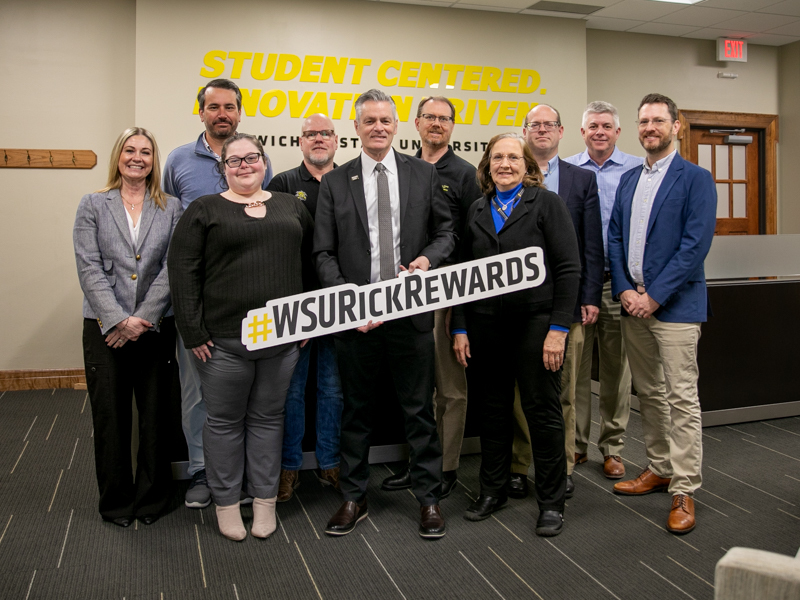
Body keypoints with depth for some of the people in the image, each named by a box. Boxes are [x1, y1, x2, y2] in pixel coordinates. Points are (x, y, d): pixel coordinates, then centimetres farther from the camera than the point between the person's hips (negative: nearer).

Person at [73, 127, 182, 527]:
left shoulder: (172, 208, 7)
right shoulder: (93, 205, 6)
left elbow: (171, 268, -1)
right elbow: (89, 269, -3)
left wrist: (143, 319, -11)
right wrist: (119, 319, -13)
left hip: (156, 327, 0)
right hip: (104, 328, 0)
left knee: (156, 415, 6)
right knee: (110, 417, 6)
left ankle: (152, 498, 23)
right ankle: (116, 502, 22)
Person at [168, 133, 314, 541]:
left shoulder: (291, 206, 12)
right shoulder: (204, 210, 2)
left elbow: (309, 263, 15)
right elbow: (183, 270, -3)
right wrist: (193, 332, -9)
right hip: (224, 339, -2)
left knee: (268, 417, 12)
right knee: (224, 420, 8)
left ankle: (265, 500, 25)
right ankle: (226, 502, 23)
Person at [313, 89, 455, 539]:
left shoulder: (424, 174, 6)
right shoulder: (335, 183, 5)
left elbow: (446, 231, 10)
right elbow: (324, 253, 2)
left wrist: (429, 258, -12)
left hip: (412, 311, 0)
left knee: (420, 408, 7)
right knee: (356, 409, 12)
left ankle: (429, 498, 22)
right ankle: (354, 498, 26)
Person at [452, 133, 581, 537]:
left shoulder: (547, 204, -1)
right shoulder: (477, 211, 12)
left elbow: (568, 269, -6)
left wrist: (558, 328, -13)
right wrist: (460, 328, 5)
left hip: (535, 322, -4)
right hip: (485, 324, 4)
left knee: (543, 411, 3)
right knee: (492, 409, 11)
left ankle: (551, 502, 17)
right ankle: (493, 491, 27)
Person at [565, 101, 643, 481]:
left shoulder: (638, 169, 3)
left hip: (619, 281, -1)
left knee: (616, 367, 6)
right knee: (574, 365, 6)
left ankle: (612, 448, 19)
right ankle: (575, 443, 19)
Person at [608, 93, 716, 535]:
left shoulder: (696, 179, -5)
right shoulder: (629, 179, 14)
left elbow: (696, 244, -13)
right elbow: (615, 238, 11)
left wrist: (654, 296, -16)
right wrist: (624, 290, -3)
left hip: (674, 306, -6)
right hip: (632, 303, 6)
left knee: (681, 398, -4)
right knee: (648, 394, 14)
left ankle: (684, 491, 4)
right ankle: (659, 469, 28)